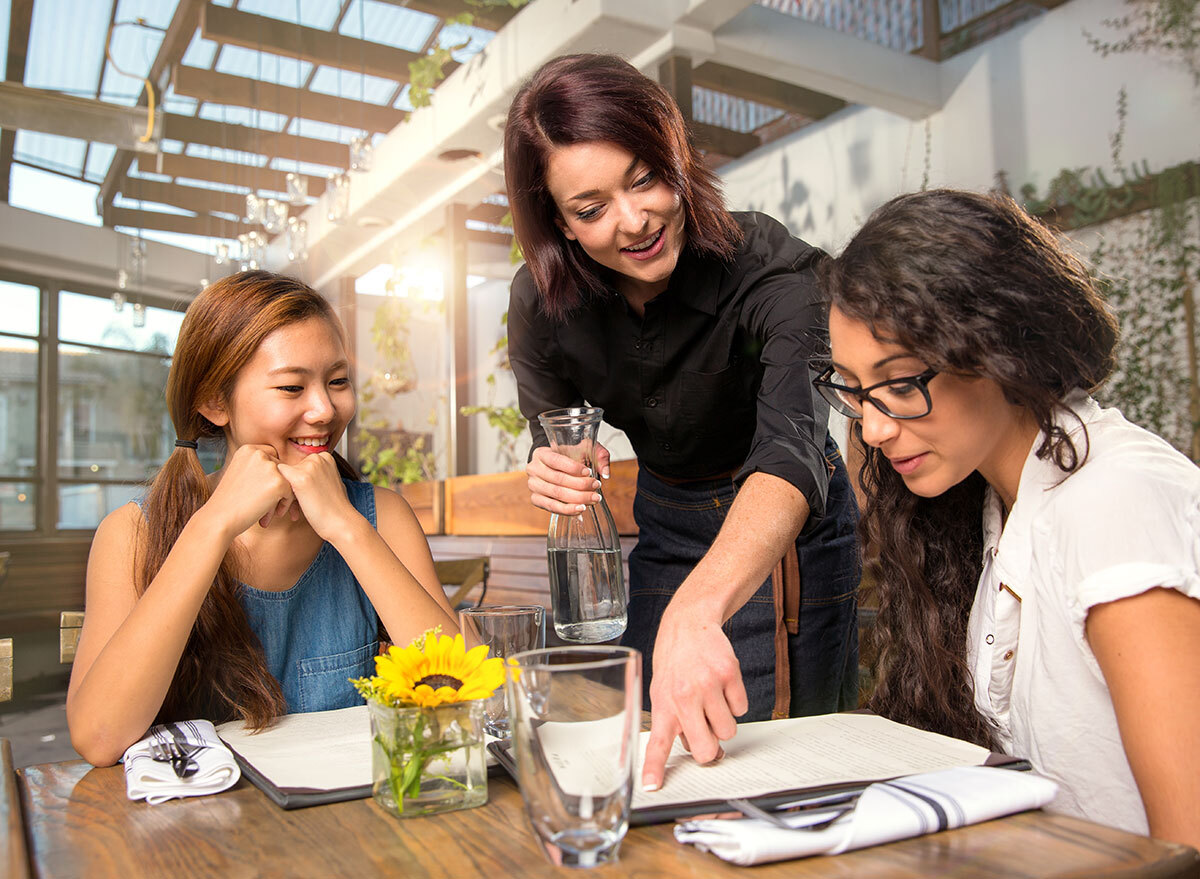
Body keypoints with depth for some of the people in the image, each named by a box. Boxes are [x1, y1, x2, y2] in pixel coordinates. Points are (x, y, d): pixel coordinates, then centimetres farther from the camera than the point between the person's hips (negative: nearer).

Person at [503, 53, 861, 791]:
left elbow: (793, 452, -47)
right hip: (663, 526, 4)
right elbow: (550, 438, -1)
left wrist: (695, 612, -64)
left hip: (788, 530, -4)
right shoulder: (542, 302, -17)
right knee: (648, 761, 14)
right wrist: (553, 477, -27)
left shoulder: (768, 267, -31)